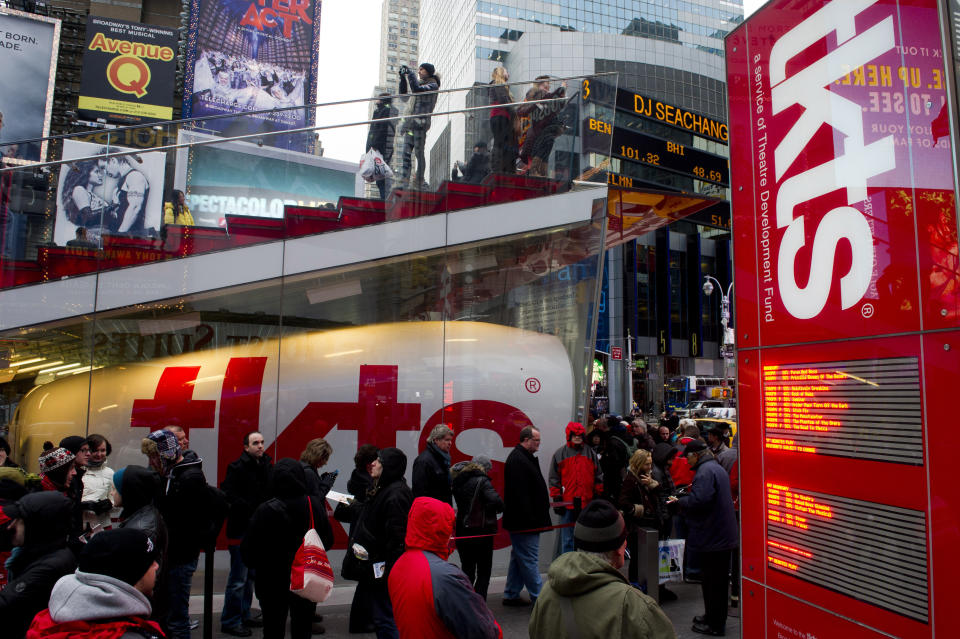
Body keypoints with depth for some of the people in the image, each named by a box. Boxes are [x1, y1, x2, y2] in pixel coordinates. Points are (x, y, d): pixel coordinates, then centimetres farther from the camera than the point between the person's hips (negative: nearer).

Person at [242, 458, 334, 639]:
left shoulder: (266, 510, -20)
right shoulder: (316, 504, -10)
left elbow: (247, 549, -14)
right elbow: (328, 540, 2)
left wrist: (254, 565, 6)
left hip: (273, 581, -2)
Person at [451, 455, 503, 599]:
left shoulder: (459, 480, 8)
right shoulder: (482, 481, -14)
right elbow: (496, 501, -24)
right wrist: (499, 508, -5)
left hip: (462, 532, 6)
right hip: (481, 532, -6)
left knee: (467, 571, 17)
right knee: (484, 573, 6)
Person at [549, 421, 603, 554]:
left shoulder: (590, 453, 10)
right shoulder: (560, 454, 3)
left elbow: (598, 476, 14)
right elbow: (554, 478, 3)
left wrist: (598, 496, 8)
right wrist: (556, 499, -3)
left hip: (587, 503, 2)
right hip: (567, 504, -2)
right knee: (567, 539, 2)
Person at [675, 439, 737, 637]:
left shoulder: (705, 471, -20)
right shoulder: (717, 468, 14)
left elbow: (698, 500, -29)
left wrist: (680, 501, -11)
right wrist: (684, 500, 14)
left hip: (711, 537, -10)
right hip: (723, 534, 10)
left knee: (712, 581, 0)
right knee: (719, 579, 18)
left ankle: (714, 625, 10)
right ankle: (713, 616, 31)